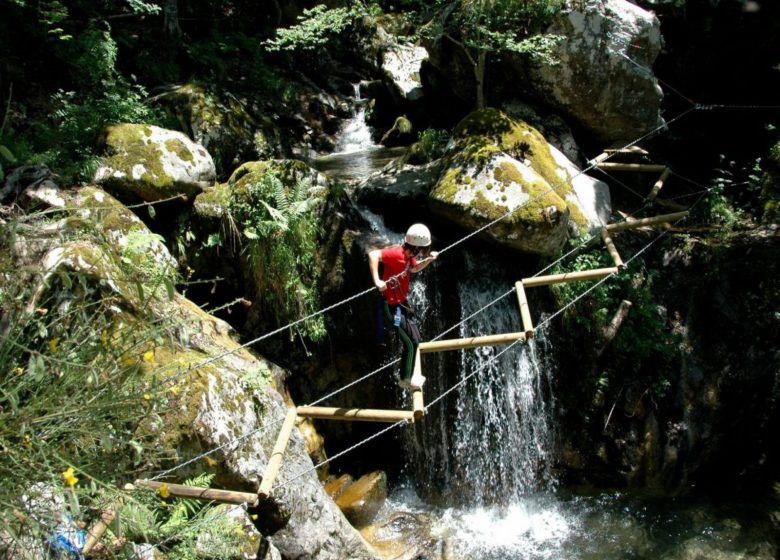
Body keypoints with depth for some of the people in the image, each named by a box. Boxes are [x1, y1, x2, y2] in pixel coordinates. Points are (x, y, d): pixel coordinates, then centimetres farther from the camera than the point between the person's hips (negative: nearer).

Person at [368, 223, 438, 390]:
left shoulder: (408, 255, 1)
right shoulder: (396, 254, -26)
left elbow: (414, 268, 23)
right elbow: (373, 254, -40)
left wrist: (428, 260, 6)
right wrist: (377, 281, -44)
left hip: (402, 303, 10)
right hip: (392, 306, -10)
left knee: (415, 338, 24)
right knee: (409, 343, -3)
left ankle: (409, 374, 41)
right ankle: (405, 379, 16)